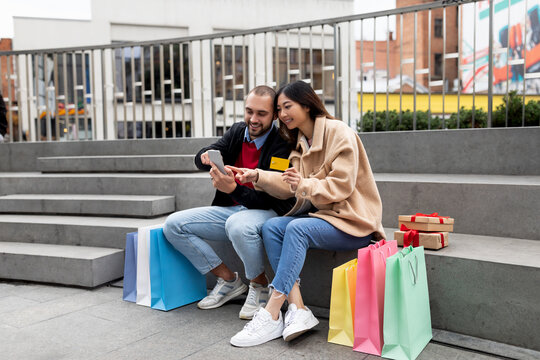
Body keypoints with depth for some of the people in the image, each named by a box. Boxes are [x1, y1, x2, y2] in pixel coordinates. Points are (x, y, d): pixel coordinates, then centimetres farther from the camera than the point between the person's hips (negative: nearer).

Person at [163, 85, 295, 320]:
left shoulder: (281, 146, -15)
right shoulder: (237, 131, 6)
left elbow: (270, 199, -21)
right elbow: (199, 159, 5)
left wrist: (233, 188, -37)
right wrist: (207, 157, -21)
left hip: (268, 212, -7)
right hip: (231, 209, 7)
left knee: (238, 224, -41)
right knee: (173, 225, -6)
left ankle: (260, 285, -11)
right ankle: (228, 280, 4)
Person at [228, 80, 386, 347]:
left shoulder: (339, 133, -10)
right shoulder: (300, 143, 14)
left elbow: (341, 185, -18)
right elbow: (289, 186, 5)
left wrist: (305, 185, -32)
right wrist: (258, 176, -8)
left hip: (352, 220, -7)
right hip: (319, 214, 8)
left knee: (297, 228, -31)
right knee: (271, 227, -15)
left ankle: (271, 316, -27)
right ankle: (298, 309, -23)